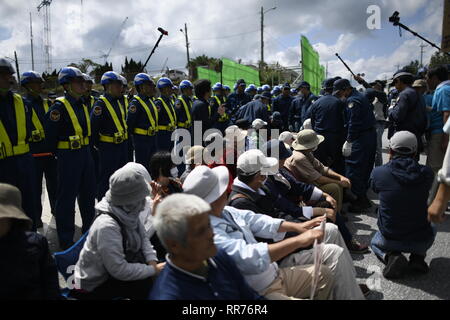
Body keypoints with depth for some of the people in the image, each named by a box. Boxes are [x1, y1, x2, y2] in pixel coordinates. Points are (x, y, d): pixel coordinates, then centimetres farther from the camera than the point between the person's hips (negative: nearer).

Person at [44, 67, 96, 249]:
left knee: (88, 193, 17)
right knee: (67, 197, 1)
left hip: (85, 154, 8)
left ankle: (89, 229, 34)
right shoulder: (59, 106, -14)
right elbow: (50, 131, -14)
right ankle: (66, 241, 13)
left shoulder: (82, 105, 12)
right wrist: (58, 153, -4)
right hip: (68, 157, -8)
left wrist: (87, 149, 15)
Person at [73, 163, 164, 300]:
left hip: (114, 268, 7)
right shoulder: (107, 226, -34)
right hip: (94, 284, -7)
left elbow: (143, 238, 2)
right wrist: (153, 270, -22)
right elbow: (119, 271, -30)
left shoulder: (128, 212, -10)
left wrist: (153, 262, -14)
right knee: (147, 284, -19)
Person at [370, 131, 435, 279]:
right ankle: (418, 257, 10)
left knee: (375, 242, 35)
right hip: (421, 241, 2)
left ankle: (391, 256, 1)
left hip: (390, 240, -2)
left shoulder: (378, 172, -14)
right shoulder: (426, 173, -10)